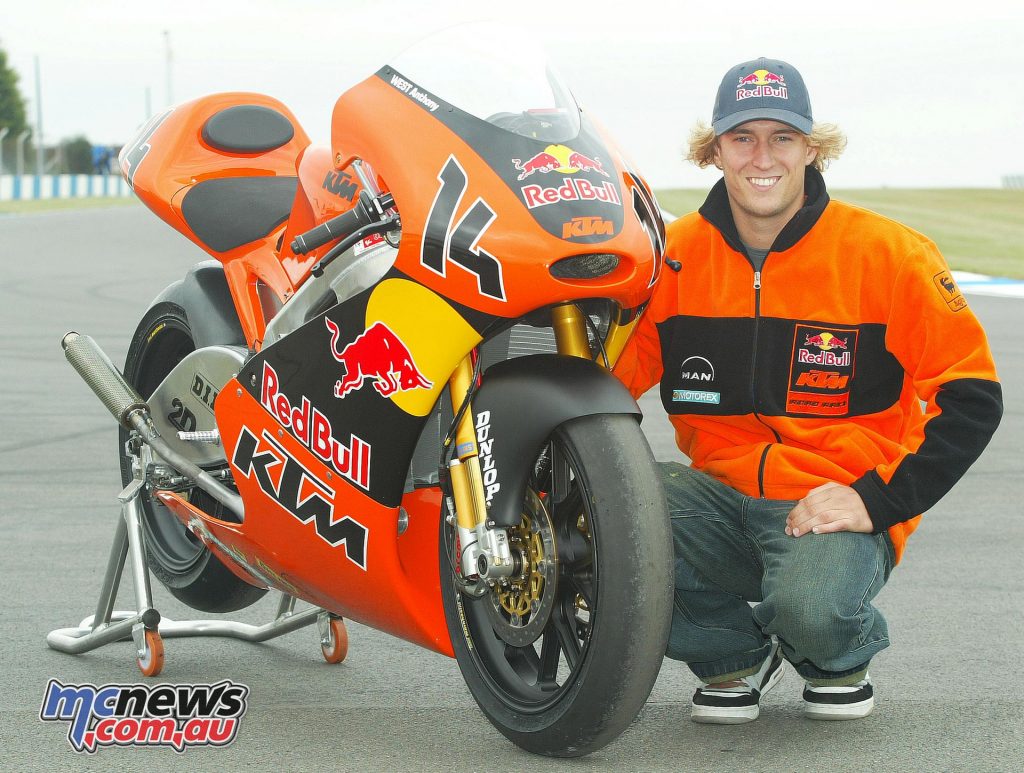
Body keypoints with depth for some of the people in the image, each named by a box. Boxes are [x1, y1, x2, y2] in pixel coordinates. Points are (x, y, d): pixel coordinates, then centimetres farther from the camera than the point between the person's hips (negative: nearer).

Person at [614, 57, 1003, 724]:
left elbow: (972, 396, -5)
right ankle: (734, 652, 3)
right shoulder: (677, 255, 3)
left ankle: (845, 655, 7)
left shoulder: (887, 254, -5)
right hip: (719, 491, 4)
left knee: (811, 609, -36)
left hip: (837, 503, -3)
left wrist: (880, 499, -14)